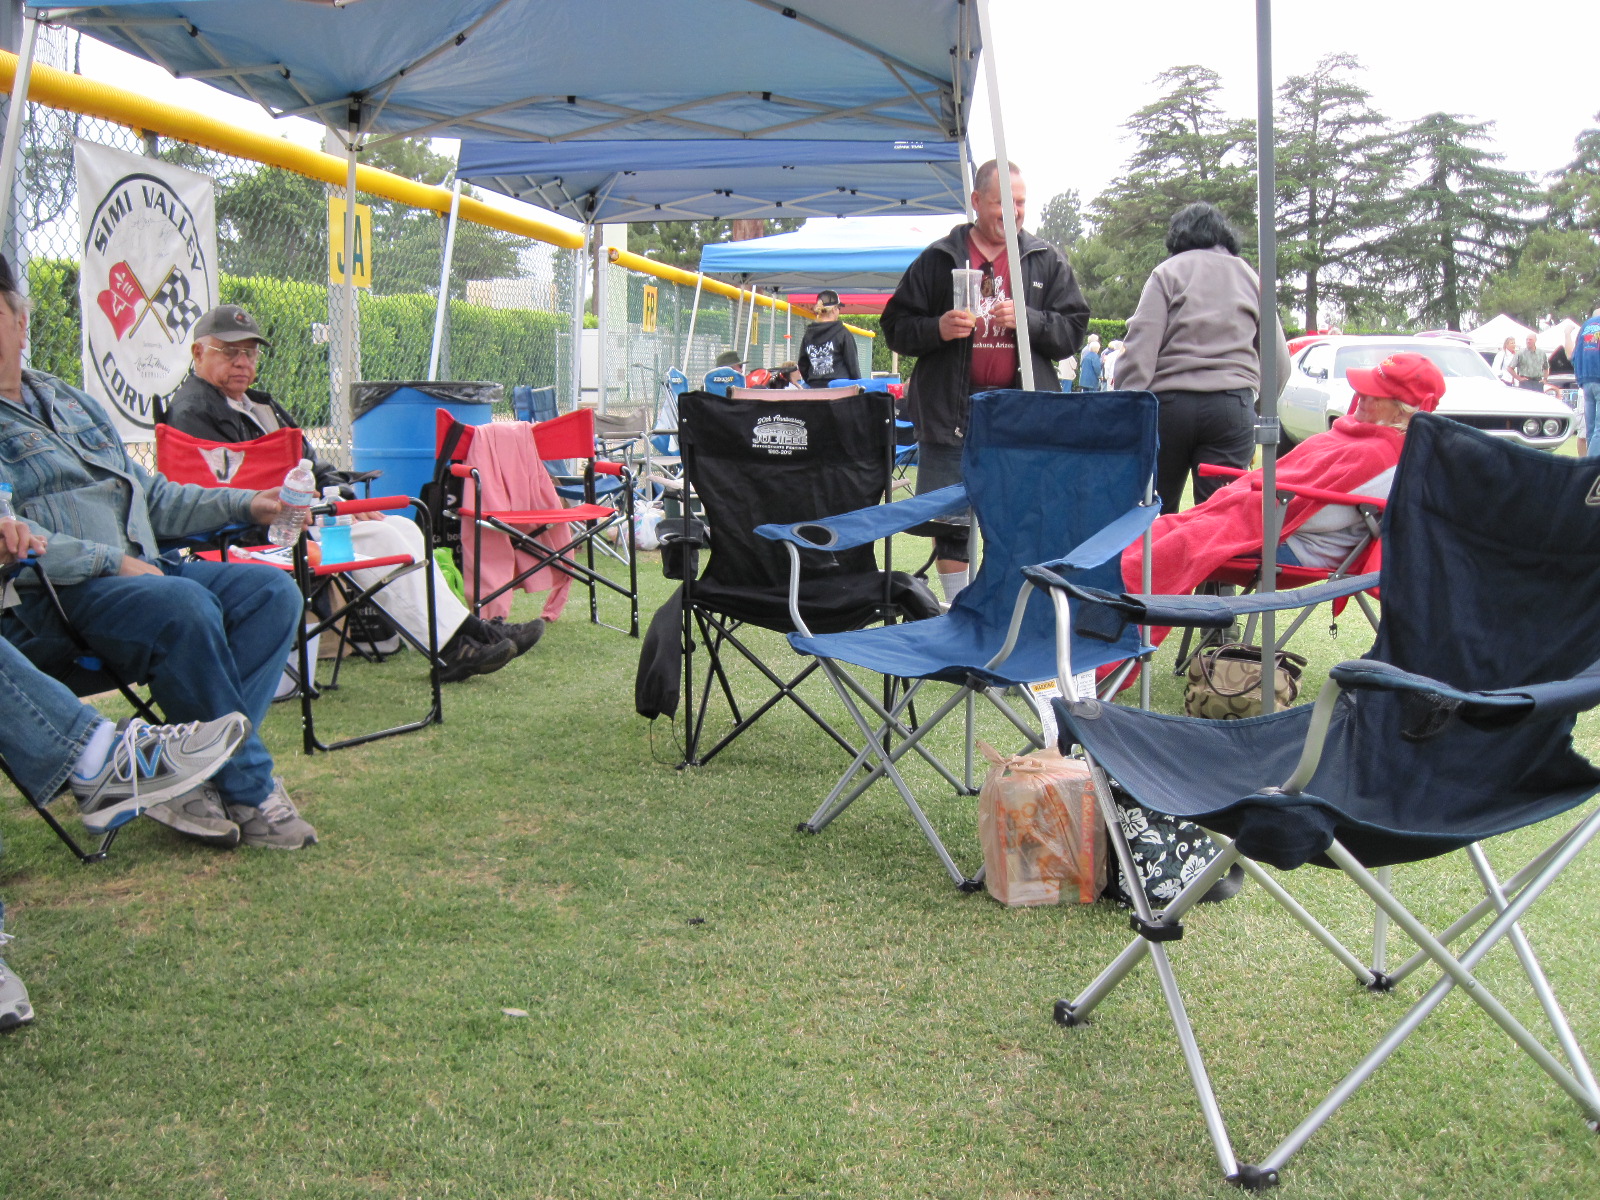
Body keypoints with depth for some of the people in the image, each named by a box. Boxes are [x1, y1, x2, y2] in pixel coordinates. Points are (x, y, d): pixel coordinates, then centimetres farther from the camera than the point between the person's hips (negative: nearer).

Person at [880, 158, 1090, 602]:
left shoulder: (1047, 261, 12)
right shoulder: (938, 259, 8)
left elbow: (1074, 330, 8)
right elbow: (896, 328, 8)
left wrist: (1028, 320, -10)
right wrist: (937, 329, -12)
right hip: (952, 412, 0)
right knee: (950, 523, 4)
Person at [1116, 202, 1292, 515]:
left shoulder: (1168, 272, 7)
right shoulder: (1251, 278, 16)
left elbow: (1141, 343, -6)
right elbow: (1279, 361, 11)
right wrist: (1261, 405, 22)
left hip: (1170, 403, -2)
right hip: (1233, 405, 2)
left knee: (1155, 514, 11)